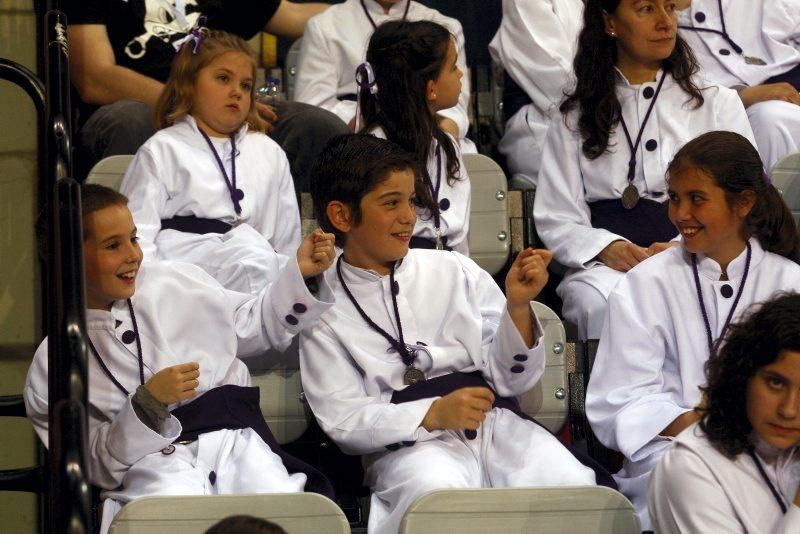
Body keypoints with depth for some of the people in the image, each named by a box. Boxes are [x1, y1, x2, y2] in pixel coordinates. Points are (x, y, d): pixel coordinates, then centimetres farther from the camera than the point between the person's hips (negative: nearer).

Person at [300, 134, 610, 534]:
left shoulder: (455, 272, 14)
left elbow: (513, 380, 12)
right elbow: (342, 419, -1)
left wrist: (518, 306, -5)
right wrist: (432, 415, -14)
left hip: (496, 425, 3)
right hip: (405, 446, -3)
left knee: (573, 486, -28)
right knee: (438, 492, -40)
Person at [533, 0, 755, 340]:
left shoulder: (717, 103, 17)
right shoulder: (576, 117, 17)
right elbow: (555, 219, 10)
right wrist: (607, 249, -12)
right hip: (605, 265, 0)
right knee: (602, 304, -36)